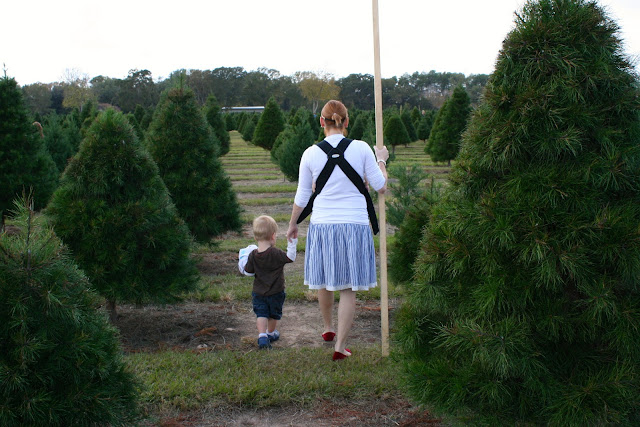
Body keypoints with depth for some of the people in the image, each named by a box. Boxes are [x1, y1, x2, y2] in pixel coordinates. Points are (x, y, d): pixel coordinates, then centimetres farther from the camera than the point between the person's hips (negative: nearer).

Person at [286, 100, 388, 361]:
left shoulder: (310, 154, -2)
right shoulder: (361, 149, -6)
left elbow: (302, 197, 6)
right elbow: (381, 186, 1)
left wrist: (293, 224, 22)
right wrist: (381, 160, 19)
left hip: (322, 224, 2)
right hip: (355, 225, -1)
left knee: (324, 281, 21)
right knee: (348, 288, 5)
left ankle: (328, 328, 41)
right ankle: (340, 346, 6)